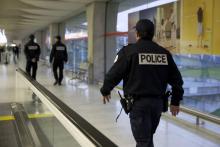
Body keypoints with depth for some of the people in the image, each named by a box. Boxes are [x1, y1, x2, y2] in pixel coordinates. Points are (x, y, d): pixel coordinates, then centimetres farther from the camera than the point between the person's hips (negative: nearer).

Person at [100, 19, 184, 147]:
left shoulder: (129, 51, -8)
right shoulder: (164, 53, 7)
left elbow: (114, 73, -8)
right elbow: (176, 79, 9)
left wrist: (105, 91, 9)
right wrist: (175, 101, 19)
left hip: (138, 103, -5)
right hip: (158, 102, 5)